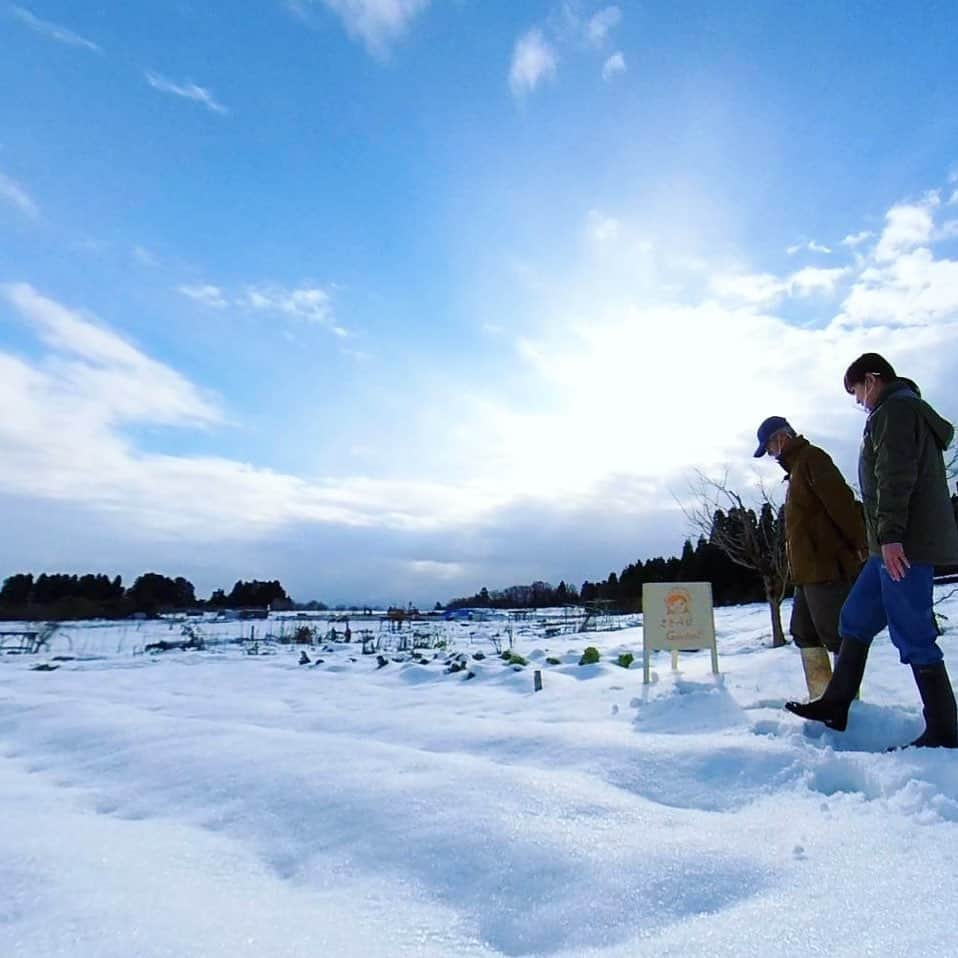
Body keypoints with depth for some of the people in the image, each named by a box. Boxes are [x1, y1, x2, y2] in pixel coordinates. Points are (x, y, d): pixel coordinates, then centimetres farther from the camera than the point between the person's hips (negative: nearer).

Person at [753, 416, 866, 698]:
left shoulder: (811, 458, -9)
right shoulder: (797, 467, 20)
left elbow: (842, 503, -20)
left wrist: (860, 546, -21)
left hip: (827, 568, -11)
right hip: (809, 571, 11)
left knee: (837, 635, -5)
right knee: (805, 633, 14)